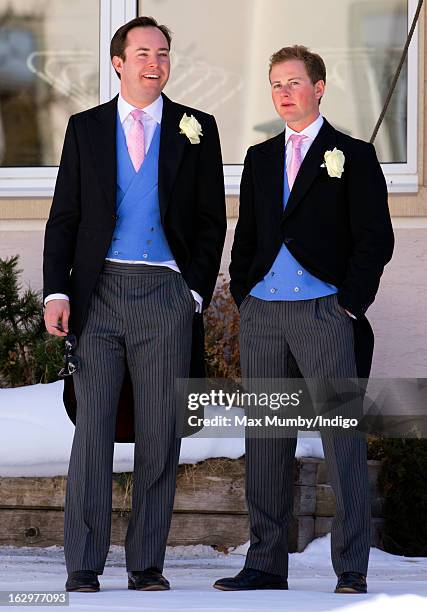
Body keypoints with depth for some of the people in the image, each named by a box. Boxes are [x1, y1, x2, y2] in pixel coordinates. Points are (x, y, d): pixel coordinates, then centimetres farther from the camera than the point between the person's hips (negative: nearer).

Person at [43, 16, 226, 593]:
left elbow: (212, 219, 9)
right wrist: (57, 293, -2)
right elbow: (64, 217, 8)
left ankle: (147, 564, 8)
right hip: (98, 291, 0)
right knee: (92, 429, -3)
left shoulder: (196, 130, 9)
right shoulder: (85, 128, 10)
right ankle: (83, 565, 1)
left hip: (166, 293, 0)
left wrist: (196, 289, -1)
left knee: (160, 436, 0)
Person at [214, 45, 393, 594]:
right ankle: (266, 563, 11)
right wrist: (242, 295, 9)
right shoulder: (260, 158, 17)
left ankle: (351, 569, -5)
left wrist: (350, 302, -9)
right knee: (266, 437, 6)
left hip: (324, 310, -5)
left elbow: (375, 238, -2)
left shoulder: (353, 156, 3)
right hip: (263, 311, 5)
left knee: (342, 435, -7)